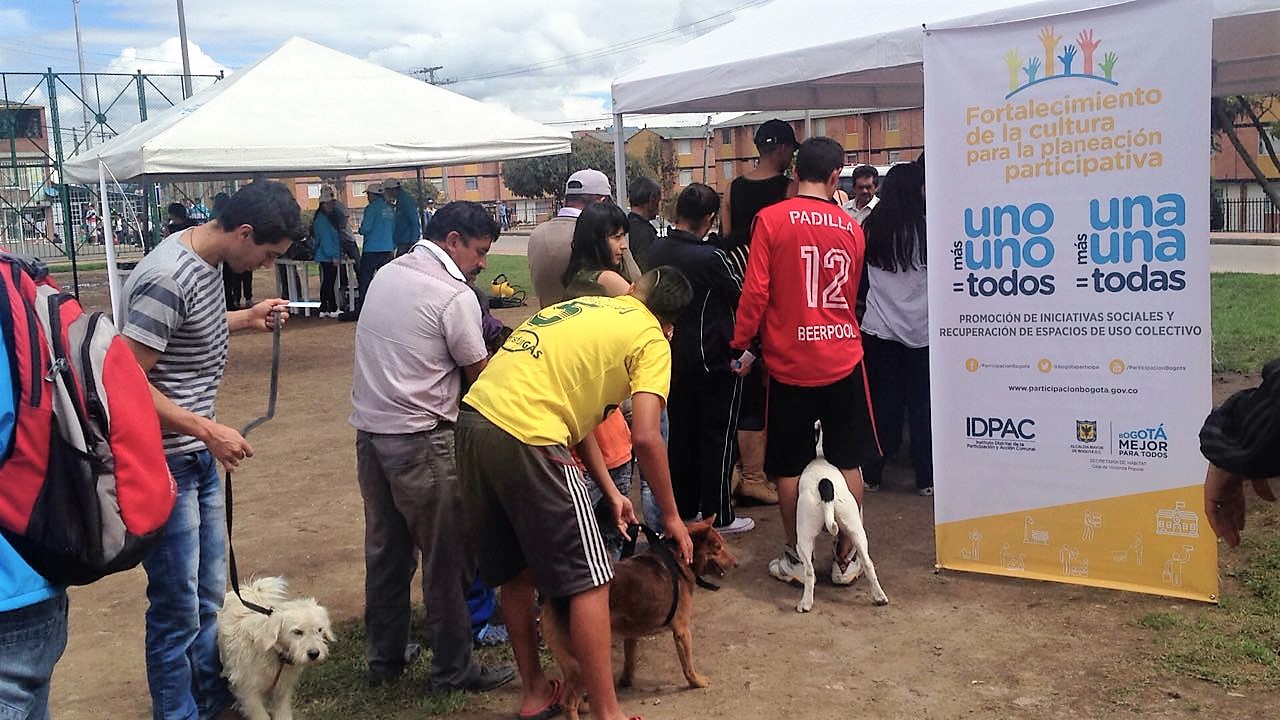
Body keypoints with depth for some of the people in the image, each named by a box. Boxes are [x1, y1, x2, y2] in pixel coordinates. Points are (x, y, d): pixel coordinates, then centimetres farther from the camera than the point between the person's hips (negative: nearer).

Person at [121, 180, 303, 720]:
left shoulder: (208, 260, 4)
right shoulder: (169, 278, -24)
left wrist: (246, 319, 14)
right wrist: (208, 430, -22)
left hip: (199, 456, 9)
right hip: (165, 465, -9)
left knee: (210, 594, 20)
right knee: (178, 609, 3)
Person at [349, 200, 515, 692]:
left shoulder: (386, 274, 9)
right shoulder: (454, 295, -13)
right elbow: (481, 375, -8)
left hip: (369, 431, 8)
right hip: (421, 442, -8)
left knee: (385, 552, 17)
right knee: (447, 559, 4)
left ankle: (384, 659, 29)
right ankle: (453, 669, 14)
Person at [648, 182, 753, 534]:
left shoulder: (655, 250, -3)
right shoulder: (711, 257, -22)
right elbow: (742, 296, -10)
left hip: (675, 357, 6)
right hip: (715, 359, -6)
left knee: (680, 433, 15)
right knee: (717, 437, 5)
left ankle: (683, 508, 25)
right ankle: (718, 515, 12)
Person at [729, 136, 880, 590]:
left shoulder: (771, 219, -8)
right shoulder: (850, 227, 3)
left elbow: (756, 290, -11)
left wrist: (742, 346, -1)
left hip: (790, 362, -2)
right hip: (842, 360, 2)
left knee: (789, 466, 10)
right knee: (848, 462, 12)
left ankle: (795, 559, 18)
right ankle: (846, 558, 18)